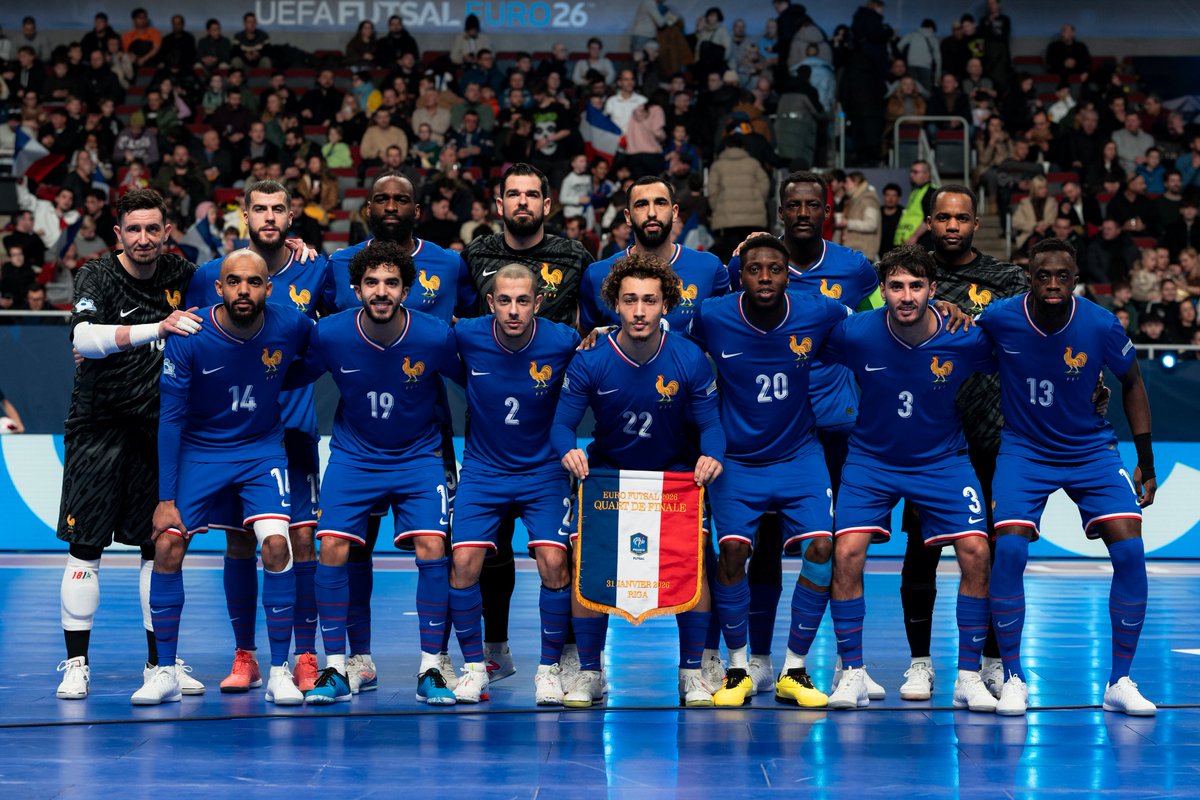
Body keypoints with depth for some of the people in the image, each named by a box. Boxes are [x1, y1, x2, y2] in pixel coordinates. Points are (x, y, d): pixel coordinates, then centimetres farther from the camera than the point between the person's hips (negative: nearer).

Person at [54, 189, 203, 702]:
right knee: (85, 549, -4)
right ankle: (76, 664, 2)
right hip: (98, 428, -3)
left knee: (159, 546, 6)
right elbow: (85, 338, -28)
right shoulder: (97, 277, -10)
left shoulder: (179, 275, 1)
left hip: (156, 428, 4)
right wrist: (157, 327, -41)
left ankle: (160, 661, 14)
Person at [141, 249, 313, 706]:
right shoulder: (187, 338, -19)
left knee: (276, 544, -18)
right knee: (167, 545, -13)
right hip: (199, 450, 0)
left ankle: (280, 673, -6)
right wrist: (165, 498, -16)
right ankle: (165, 673, 1)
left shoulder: (292, 326, -15)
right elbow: (169, 419, -14)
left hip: (262, 450, 0)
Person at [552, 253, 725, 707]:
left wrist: (711, 454, -34)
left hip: (677, 475, 0)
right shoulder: (589, 363, -16)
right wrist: (568, 450, -36)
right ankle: (589, 674, 0)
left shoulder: (690, 360, -15)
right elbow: (562, 423, -13)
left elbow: (710, 423, -12)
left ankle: (692, 673, -2)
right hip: (606, 474, 0)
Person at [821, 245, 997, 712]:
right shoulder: (854, 334, -18)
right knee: (846, 552, -17)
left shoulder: (968, 339, -18)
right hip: (871, 459, 0)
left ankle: (968, 677, -1)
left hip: (942, 459, 0)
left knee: (976, 553, -14)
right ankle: (852, 674, -4)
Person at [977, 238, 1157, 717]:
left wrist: (1146, 464, 4)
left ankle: (1120, 683, -2)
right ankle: (1013, 679, -4)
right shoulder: (999, 319, -17)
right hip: (1023, 449, -1)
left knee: (1129, 551, -14)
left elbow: (1132, 382, 1)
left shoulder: (1100, 326, -16)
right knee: (1008, 550, -19)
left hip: (1091, 450, 1)